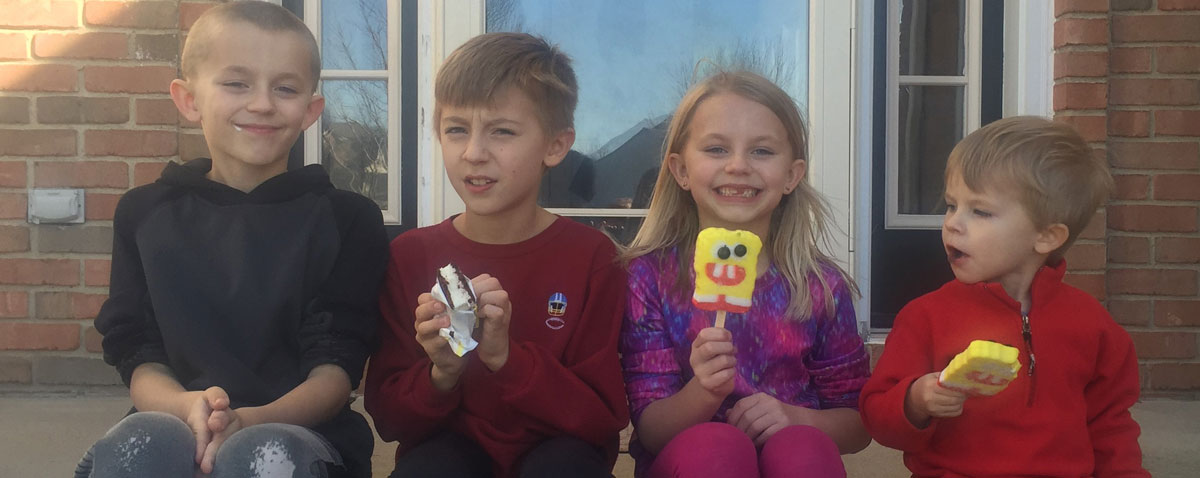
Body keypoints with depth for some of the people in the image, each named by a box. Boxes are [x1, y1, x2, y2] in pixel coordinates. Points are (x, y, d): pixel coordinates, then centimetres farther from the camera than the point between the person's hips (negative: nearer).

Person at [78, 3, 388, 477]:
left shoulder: (348, 219, 6)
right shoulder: (145, 212, 12)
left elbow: (336, 367, -2)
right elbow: (137, 356, 5)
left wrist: (256, 419, -22)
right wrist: (186, 406, -18)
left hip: (300, 430, -1)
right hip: (175, 423, 2)